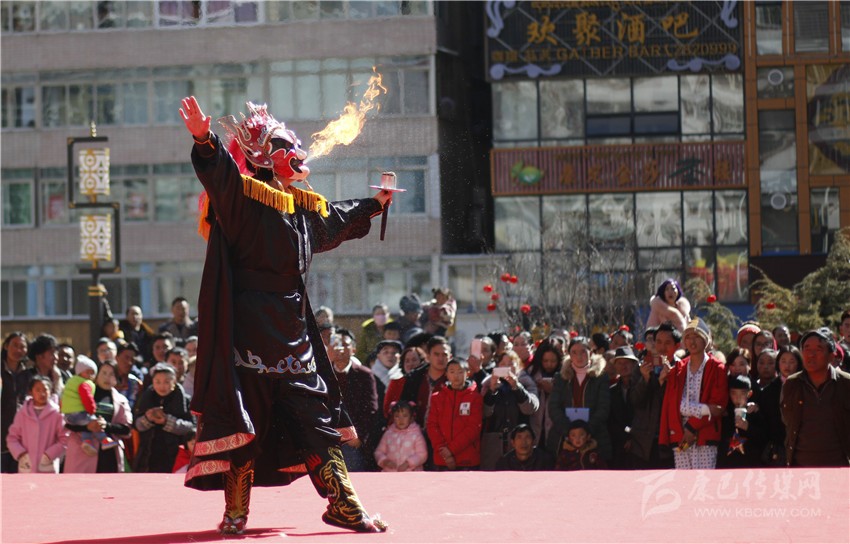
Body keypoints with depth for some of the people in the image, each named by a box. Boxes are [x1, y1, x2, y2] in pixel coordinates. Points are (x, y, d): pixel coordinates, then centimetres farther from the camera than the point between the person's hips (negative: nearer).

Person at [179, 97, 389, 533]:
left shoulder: (307, 207, 16)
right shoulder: (242, 193, -7)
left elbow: (337, 221, 37)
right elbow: (218, 173, -27)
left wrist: (374, 205, 51)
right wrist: (204, 142, -47)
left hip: (291, 327, 7)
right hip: (249, 328, -7)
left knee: (314, 415, 9)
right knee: (246, 413, -5)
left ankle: (341, 504, 14)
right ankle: (236, 510, 2)